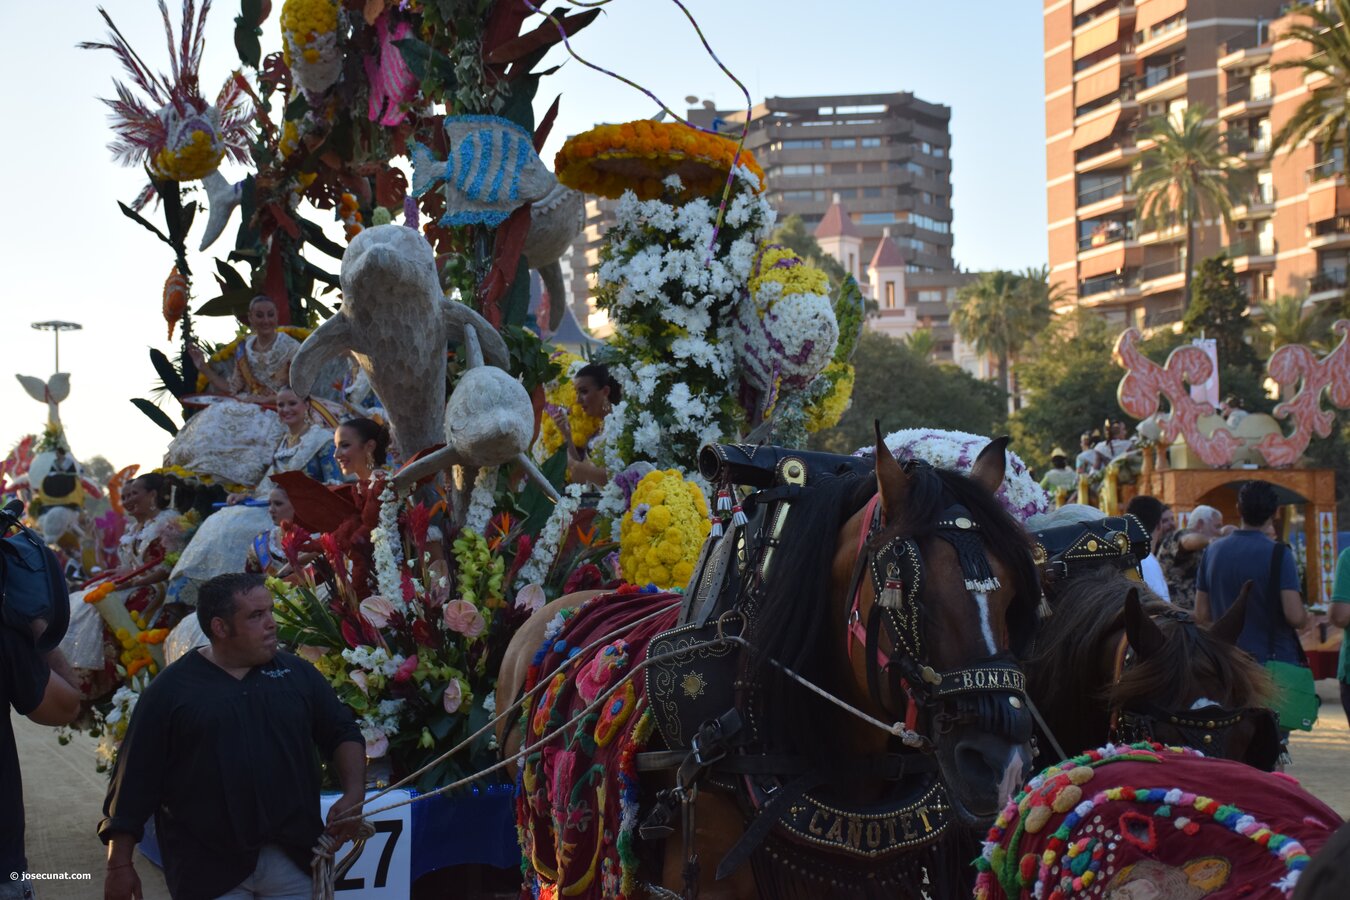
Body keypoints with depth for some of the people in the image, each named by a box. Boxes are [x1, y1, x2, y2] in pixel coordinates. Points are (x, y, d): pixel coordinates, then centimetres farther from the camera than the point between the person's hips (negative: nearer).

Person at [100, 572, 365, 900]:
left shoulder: (296, 672, 7)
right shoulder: (170, 690, -2)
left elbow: (343, 734, 14)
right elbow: (134, 782, -1)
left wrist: (353, 795, -3)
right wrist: (120, 865, -3)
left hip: (294, 860, 3)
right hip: (209, 872, -3)